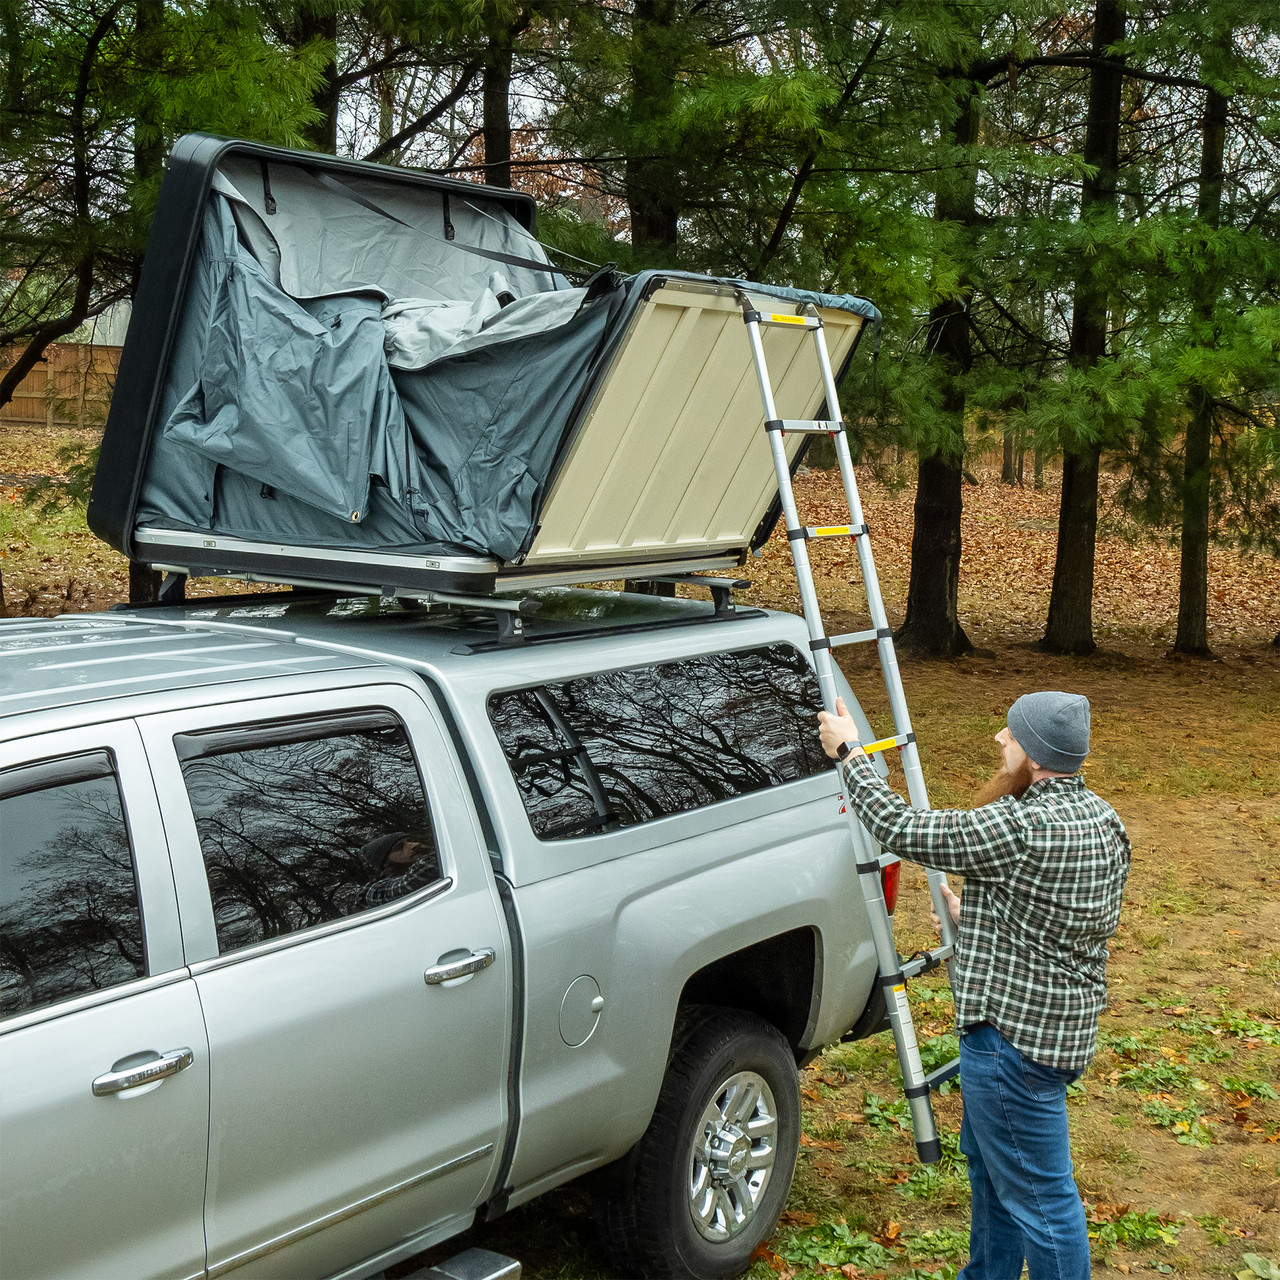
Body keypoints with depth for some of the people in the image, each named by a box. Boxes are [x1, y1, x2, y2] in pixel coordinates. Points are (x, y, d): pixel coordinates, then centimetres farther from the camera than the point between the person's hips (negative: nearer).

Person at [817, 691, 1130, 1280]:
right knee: (989, 1161, 27)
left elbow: (899, 829, -22)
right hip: (1064, 1022, 11)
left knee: (1037, 1194, 4)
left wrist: (848, 752, -9)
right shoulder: (1101, 818, 3)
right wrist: (977, 915, 21)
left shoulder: (1024, 828, -28)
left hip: (1016, 1037, -11)